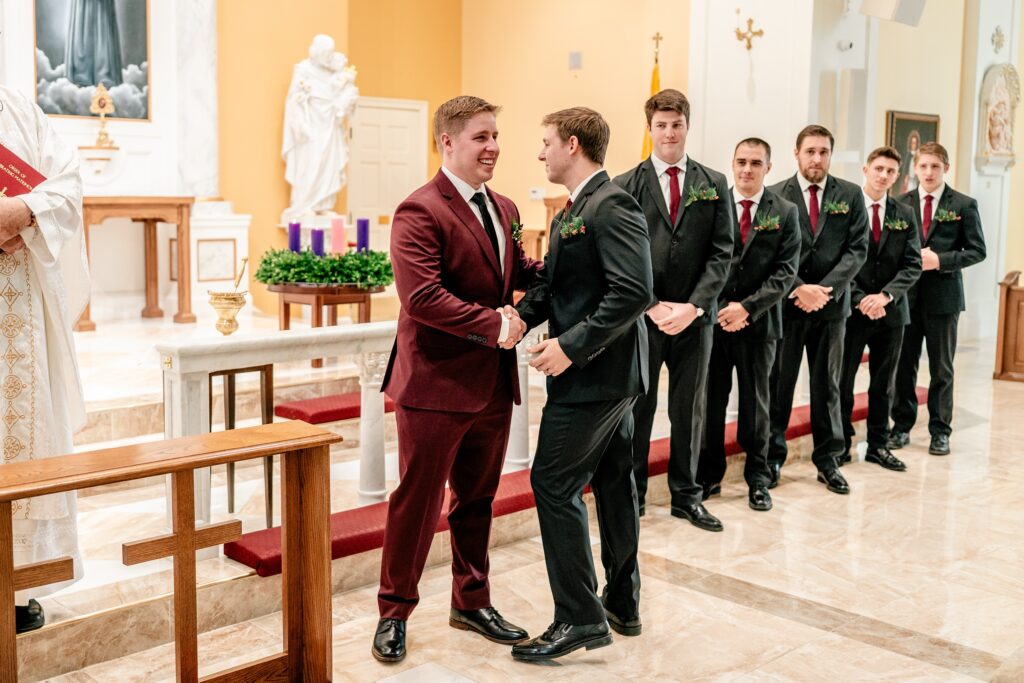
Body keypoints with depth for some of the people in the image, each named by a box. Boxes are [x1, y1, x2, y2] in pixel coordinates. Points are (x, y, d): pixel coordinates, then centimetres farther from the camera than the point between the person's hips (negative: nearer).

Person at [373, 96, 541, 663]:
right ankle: (394, 612, 24)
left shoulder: (503, 208, 12)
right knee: (418, 502, 6)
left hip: (494, 383, 8)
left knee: (477, 499, 19)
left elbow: (520, 272, 17)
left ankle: (472, 603, 35)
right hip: (437, 382, -7)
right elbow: (421, 296, -24)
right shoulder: (420, 211, -14)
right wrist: (494, 325, -23)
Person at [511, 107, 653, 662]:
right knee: (612, 480, 16)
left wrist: (572, 345, -25)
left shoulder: (611, 206, -17)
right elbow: (550, 283, 13)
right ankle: (622, 603, 28)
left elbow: (634, 292, -25)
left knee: (554, 482, -6)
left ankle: (579, 617, 2)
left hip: (596, 371, -10)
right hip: (610, 372, 10)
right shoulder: (571, 212, 15)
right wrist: (522, 315, -7)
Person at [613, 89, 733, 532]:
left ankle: (686, 495, 24)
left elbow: (721, 253, 0)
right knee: (636, 407, 6)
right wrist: (652, 305, -12)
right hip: (642, 316, -1)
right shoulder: (626, 185, 2)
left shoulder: (713, 184, 6)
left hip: (694, 316, 2)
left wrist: (692, 306, -11)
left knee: (689, 409, 11)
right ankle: (631, 494, 19)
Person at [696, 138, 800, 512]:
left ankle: (757, 478, 21)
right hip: (714, 317, 0)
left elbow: (785, 271, -4)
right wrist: (719, 308, -10)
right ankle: (708, 474, 19)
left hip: (759, 322, 0)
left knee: (756, 402, 9)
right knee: (711, 400, 6)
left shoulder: (785, 212, 2)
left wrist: (747, 307, -14)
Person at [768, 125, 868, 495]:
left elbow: (857, 249, -2)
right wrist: (798, 289, -17)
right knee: (778, 383, 5)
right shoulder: (775, 196, -1)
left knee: (827, 385, 10)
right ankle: (773, 457, 16)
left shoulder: (851, 195, 4)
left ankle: (828, 460, 19)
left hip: (831, 302, 2)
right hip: (786, 303, -1)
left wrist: (826, 289, -14)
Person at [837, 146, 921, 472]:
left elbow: (913, 265, 1)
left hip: (890, 311, 4)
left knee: (884, 384, 11)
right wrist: (860, 300, -17)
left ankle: (878, 445, 21)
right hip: (851, 310, -3)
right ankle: (841, 444, 16)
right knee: (842, 381, 5)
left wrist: (885, 295, -14)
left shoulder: (905, 215, 7)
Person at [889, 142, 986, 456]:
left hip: (943, 296, -2)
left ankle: (940, 431, 15)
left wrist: (940, 260, -15)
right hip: (906, 295, 2)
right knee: (904, 365, 8)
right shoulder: (901, 203, 5)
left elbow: (977, 250, -2)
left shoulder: (964, 205, 0)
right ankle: (902, 426, 19)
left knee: (941, 368, 6)